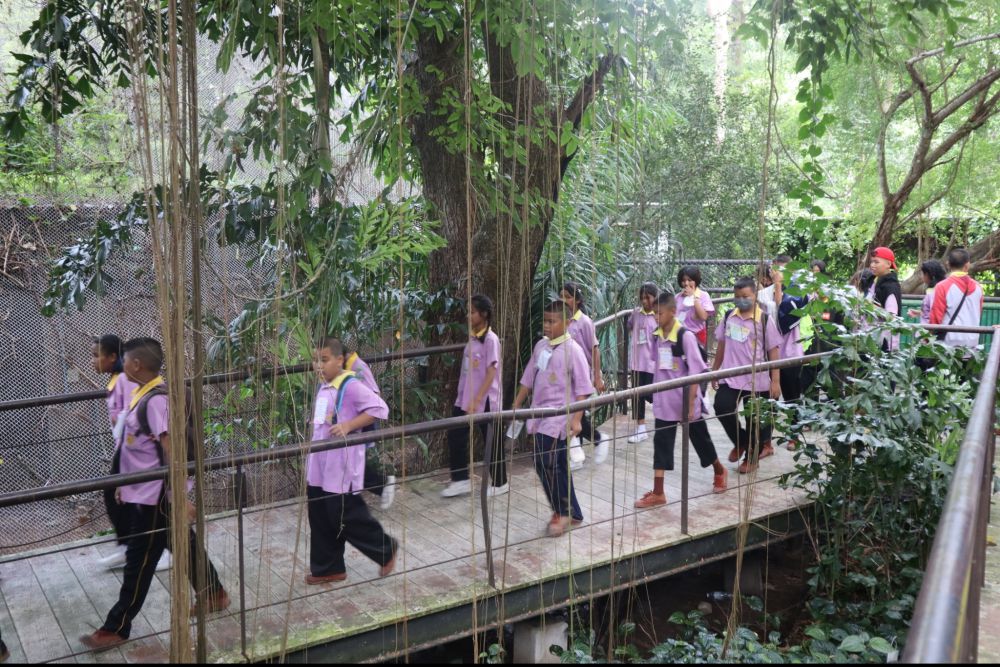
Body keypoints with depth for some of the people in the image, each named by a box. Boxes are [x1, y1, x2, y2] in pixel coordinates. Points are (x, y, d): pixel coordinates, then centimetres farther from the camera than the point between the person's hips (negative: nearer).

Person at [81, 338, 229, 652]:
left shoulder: (157, 400, -23)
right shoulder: (142, 393, 7)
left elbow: (174, 449, -25)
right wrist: (125, 484, 22)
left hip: (155, 496, -9)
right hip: (141, 492, 9)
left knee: (139, 562, 3)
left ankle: (116, 629, 14)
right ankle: (214, 595, 34)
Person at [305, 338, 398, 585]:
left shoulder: (351, 387, -15)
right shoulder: (323, 388, 11)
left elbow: (380, 408, -21)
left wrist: (348, 425, -25)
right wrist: (310, 466, 16)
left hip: (342, 467, -8)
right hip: (319, 467, 8)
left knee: (348, 518, 0)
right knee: (321, 520, 12)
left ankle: (386, 550, 21)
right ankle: (327, 568, 26)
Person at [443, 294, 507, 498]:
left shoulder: (491, 339, -15)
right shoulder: (472, 337, 7)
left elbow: (491, 374, -19)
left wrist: (476, 401, -23)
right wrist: (466, 398, 13)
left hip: (485, 401, -7)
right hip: (465, 399, 7)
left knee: (492, 442, 6)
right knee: (455, 435, 7)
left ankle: (500, 483, 22)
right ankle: (461, 480, 20)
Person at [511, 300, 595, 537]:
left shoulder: (572, 350, -11)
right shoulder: (540, 346, 8)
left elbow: (582, 388, -12)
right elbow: (528, 379, 16)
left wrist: (577, 419, -18)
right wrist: (515, 407, 16)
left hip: (559, 416, -7)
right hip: (541, 415, 7)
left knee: (547, 463, -12)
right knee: (558, 465, 12)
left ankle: (563, 511, 6)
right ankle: (571, 512, 25)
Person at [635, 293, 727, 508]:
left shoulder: (685, 336, -18)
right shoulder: (657, 335, 0)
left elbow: (695, 372, -17)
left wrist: (690, 403, -19)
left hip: (686, 400, -5)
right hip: (664, 401, 5)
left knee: (700, 439, 13)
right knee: (661, 443, 2)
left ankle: (719, 472, 40)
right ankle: (658, 493, 5)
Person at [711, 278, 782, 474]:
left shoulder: (764, 319, -8)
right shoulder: (728, 317, 4)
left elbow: (772, 351, -6)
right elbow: (722, 345, 13)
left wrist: (775, 381, -9)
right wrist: (714, 371, 13)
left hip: (756, 379, -3)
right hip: (730, 376, 3)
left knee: (754, 419, 7)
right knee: (722, 408, -11)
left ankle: (752, 457, 27)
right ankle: (741, 442, 17)